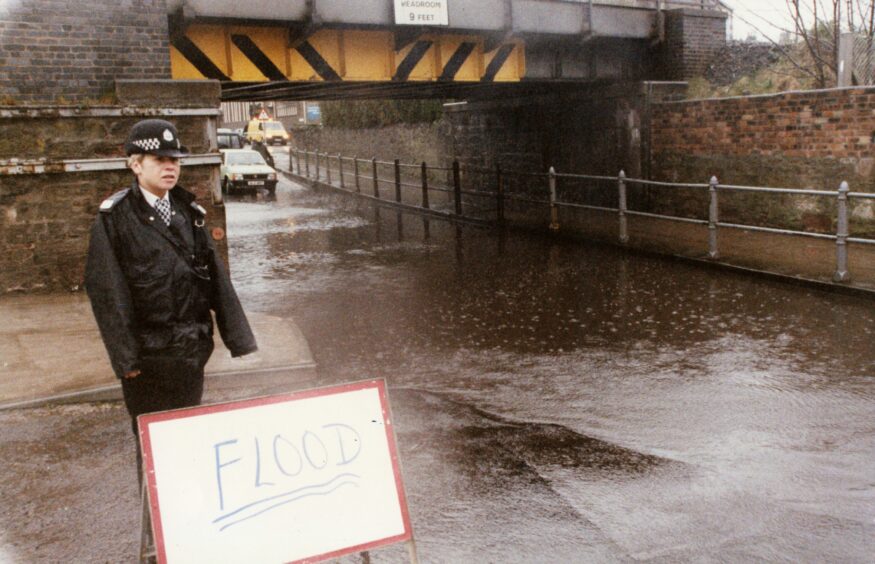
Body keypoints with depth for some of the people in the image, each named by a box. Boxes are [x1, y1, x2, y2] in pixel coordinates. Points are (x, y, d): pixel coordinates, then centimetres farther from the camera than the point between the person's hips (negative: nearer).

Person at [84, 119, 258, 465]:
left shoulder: (188, 210, 7)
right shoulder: (114, 217, -7)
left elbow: (214, 274, 5)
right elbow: (106, 289, -9)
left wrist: (237, 335, 2)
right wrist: (124, 355, -13)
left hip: (192, 346, 4)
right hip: (149, 352, -4)